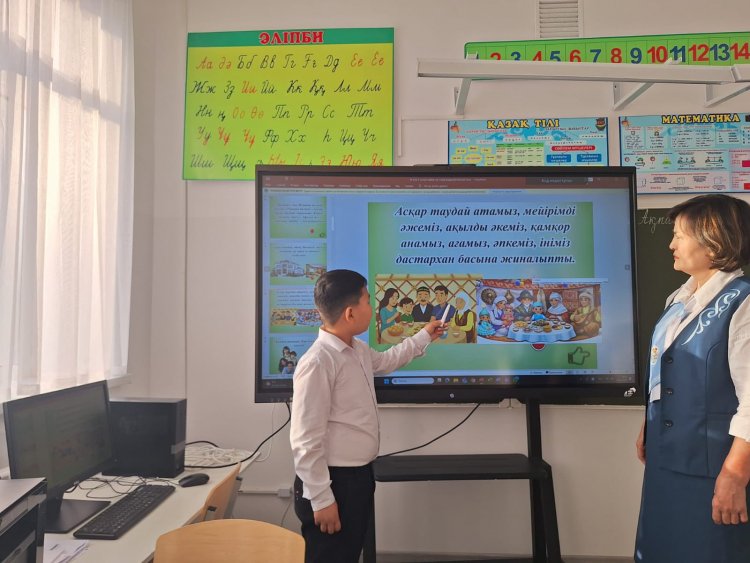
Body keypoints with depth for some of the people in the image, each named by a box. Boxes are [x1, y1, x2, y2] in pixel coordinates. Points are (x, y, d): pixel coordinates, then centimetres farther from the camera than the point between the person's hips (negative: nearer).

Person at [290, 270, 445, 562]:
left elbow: (386, 360, 30)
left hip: (360, 475, 9)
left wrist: (423, 337, 37)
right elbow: (306, 440, -22)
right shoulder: (317, 362, -24)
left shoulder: (358, 350, 6)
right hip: (333, 482, -9)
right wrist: (321, 499, -19)